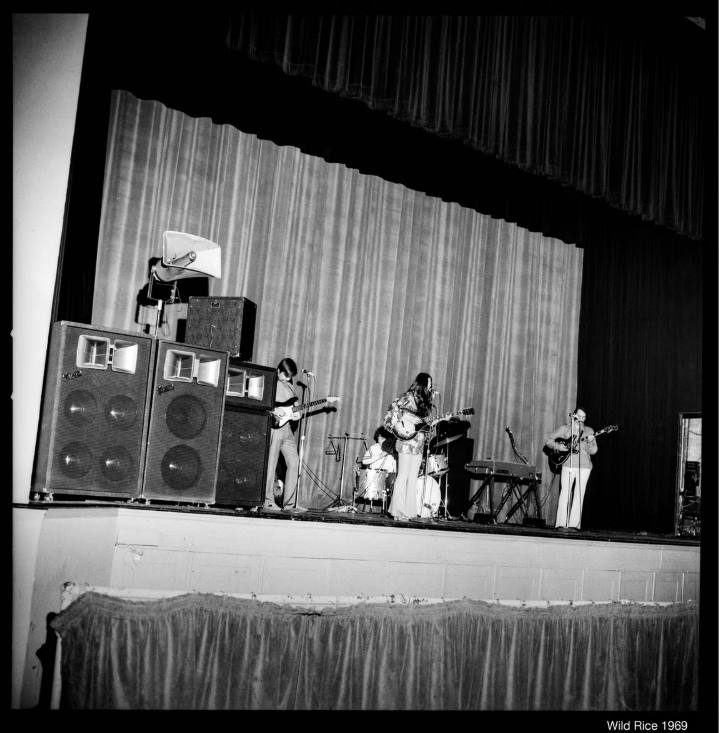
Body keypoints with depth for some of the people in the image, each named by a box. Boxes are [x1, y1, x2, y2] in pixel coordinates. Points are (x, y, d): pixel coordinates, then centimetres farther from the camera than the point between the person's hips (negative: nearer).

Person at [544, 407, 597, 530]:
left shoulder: (589, 431, 12)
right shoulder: (565, 428, 8)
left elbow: (593, 451, 3)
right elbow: (548, 441, 7)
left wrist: (590, 442, -16)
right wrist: (558, 446, -10)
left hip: (584, 466, 2)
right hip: (568, 465, -2)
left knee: (579, 495, -1)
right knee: (565, 493, -8)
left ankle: (574, 524, 2)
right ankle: (561, 524, -7)